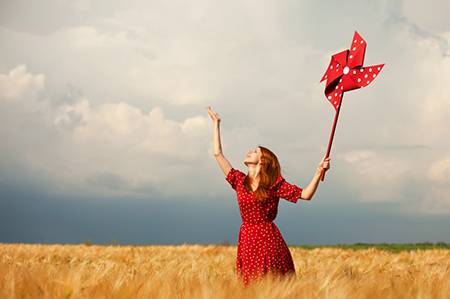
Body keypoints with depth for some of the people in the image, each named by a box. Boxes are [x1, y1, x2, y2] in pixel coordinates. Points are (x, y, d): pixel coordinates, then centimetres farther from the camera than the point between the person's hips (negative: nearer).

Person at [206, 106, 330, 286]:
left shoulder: (274, 183, 0)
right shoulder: (239, 181, 10)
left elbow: (305, 195, -4)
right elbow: (218, 154, 11)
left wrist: (319, 172, -16)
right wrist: (216, 124, 15)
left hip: (268, 239, -3)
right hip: (247, 240, 3)